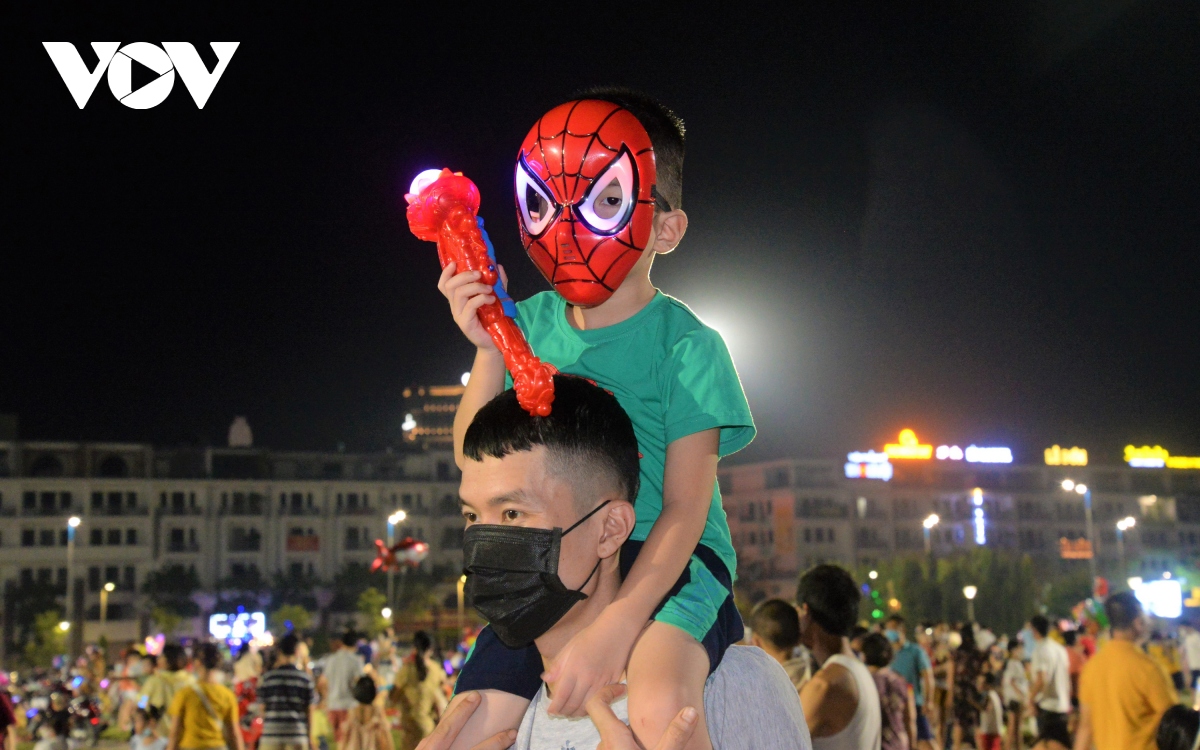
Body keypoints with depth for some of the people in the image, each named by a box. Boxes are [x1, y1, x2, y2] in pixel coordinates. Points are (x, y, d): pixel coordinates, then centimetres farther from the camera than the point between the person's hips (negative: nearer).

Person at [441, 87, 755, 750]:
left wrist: (615, 628, -26)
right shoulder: (530, 324, 3)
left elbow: (685, 508, -15)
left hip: (661, 561, -4)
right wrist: (488, 351, -13)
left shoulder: (685, 345, -10)